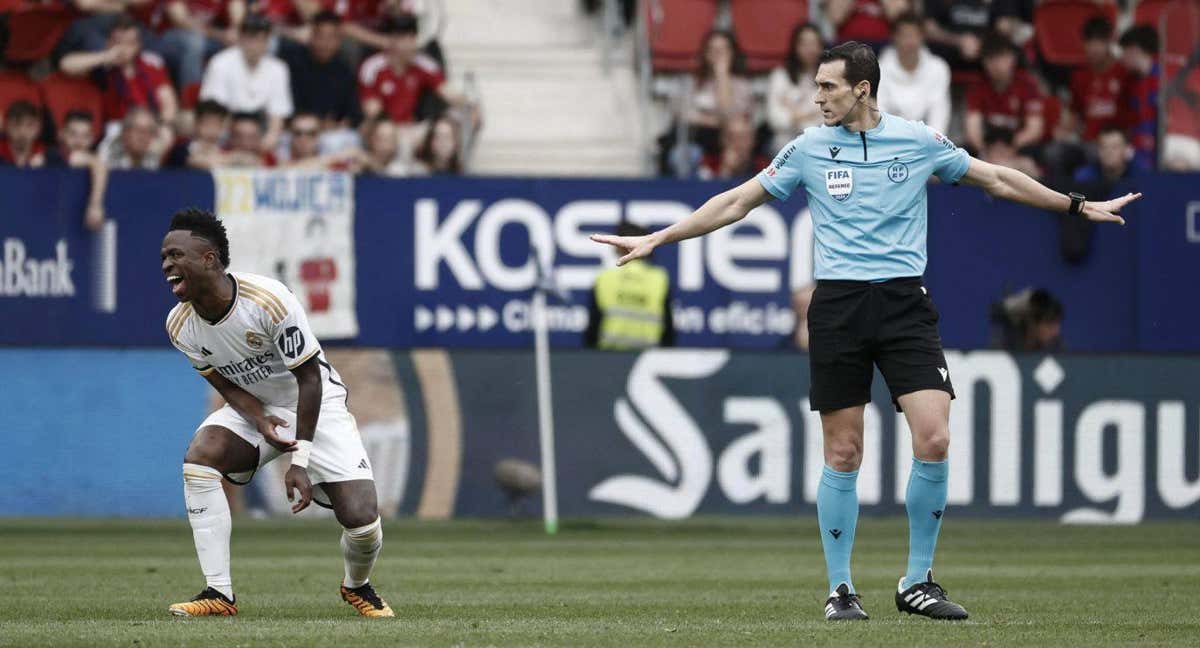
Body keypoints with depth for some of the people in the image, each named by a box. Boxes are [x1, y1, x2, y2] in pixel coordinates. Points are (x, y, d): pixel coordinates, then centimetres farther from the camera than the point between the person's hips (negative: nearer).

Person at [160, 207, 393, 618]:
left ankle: (357, 586, 21)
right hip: (252, 406, 4)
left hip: (317, 404, -4)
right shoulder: (180, 325, -13)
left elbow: (309, 377, -21)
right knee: (199, 456, -27)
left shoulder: (270, 300, -29)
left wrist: (300, 461, -24)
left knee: (362, 520, -16)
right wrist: (259, 419, -23)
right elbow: (223, 383, -1)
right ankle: (218, 593, -21)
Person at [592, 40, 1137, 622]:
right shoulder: (809, 149, 5)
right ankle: (840, 589, 11)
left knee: (933, 440, -13)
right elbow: (736, 202, 11)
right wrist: (657, 238, 7)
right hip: (838, 306, 0)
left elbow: (998, 180, 15)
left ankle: (917, 584, 1)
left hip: (904, 304, 0)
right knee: (842, 453, -1)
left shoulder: (918, 141, 4)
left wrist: (1079, 206, 18)